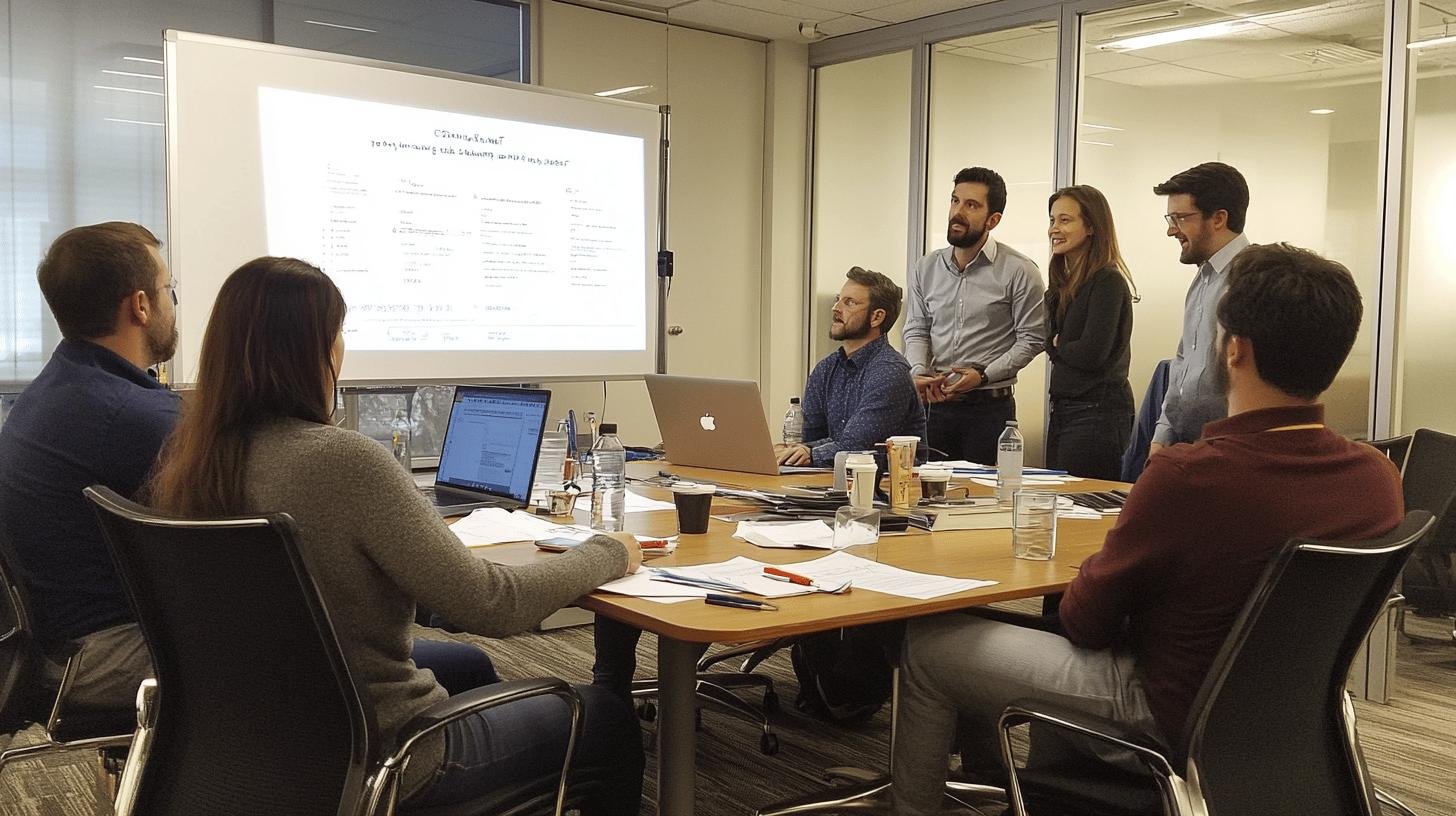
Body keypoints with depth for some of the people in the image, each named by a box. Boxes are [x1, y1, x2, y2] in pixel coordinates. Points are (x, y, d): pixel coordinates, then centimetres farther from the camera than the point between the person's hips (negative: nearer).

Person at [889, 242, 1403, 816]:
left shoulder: (1187, 476, -31)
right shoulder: (1379, 479, -11)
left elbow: (1083, 619, -17)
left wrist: (1095, 567, 4)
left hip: (1169, 717, -7)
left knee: (926, 645, 7)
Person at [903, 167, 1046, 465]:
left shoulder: (1018, 271, -5)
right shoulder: (926, 269, 9)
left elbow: (1031, 339, -5)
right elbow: (916, 331, 12)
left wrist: (983, 374, -14)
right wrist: (919, 373, -7)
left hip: (990, 407, -3)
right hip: (933, 405, 4)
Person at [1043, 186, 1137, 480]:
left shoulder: (1108, 281, -12)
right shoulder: (1064, 283, 14)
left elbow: (1092, 354, -19)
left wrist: (1057, 345, -2)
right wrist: (1062, 347, -7)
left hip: (1097, 411, -9)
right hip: (1063, 409, 9)